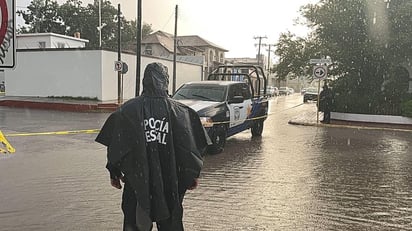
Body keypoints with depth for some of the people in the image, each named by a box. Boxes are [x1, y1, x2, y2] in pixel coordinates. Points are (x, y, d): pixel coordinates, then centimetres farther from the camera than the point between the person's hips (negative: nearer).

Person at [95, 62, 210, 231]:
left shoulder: (128, 110, -6)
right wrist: (193, 175, 7)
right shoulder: (179, 111, -7)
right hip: (169, 181, 0)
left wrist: (115, 173, 11)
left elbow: (117, 146, -2)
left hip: (136, 180, 0)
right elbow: (190, 147, -6)